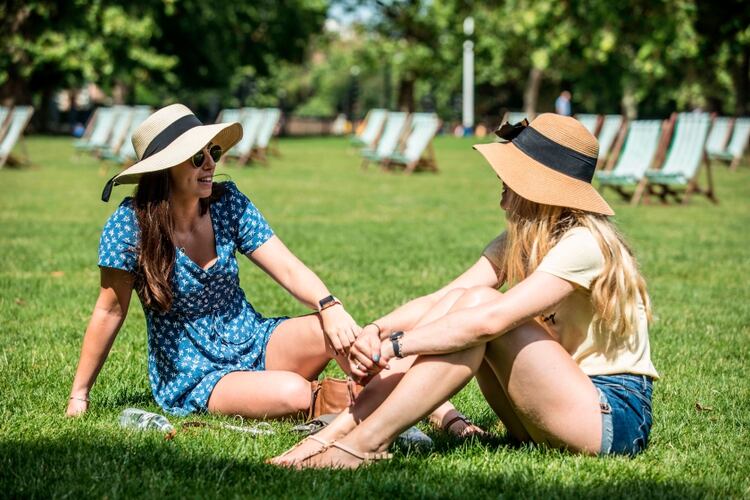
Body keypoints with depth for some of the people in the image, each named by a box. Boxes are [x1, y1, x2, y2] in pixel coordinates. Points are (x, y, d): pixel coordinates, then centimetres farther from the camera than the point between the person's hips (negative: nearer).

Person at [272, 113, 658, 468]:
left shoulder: (584, 245, -19)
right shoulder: (518, 242, 9)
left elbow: (490, 319, -29)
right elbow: (443, 299, -1)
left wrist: (395, 345, -26)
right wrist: (378, 331, -19)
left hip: (617, 417, -8)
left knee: (478, 306, -22)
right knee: (459, 305, -10)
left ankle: (364, 444, -25)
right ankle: (344, 427, -20)